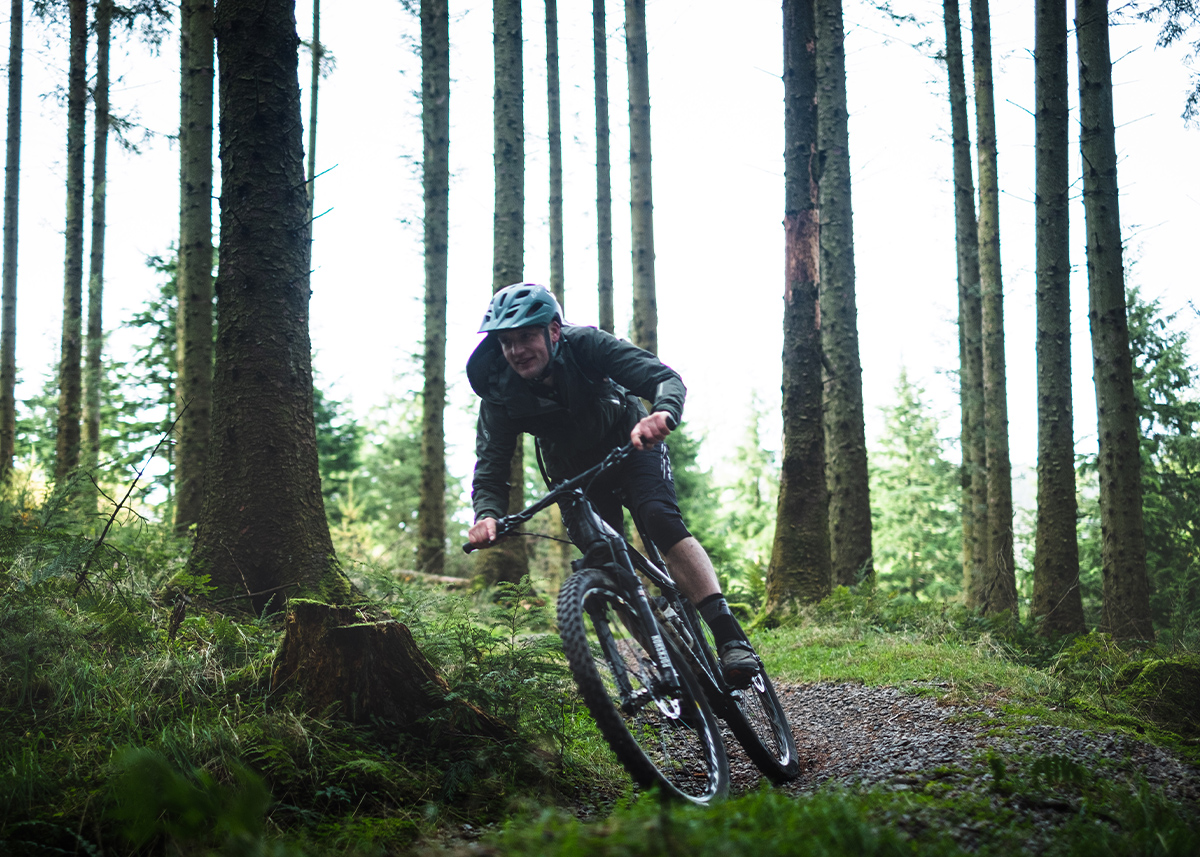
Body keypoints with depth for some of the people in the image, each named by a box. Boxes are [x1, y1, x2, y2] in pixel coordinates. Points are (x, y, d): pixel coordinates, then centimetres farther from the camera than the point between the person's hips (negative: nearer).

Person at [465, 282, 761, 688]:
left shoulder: (586, 345, -28)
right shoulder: (499, 395, -22)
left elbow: (666, 378, -35)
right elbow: (490, 471, -23)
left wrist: (663, 413, -59)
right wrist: (487, 515, -45)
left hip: (631, 445, -3)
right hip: (574, 472, 3)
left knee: (661, 520, -27)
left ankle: (730, 638, -32)